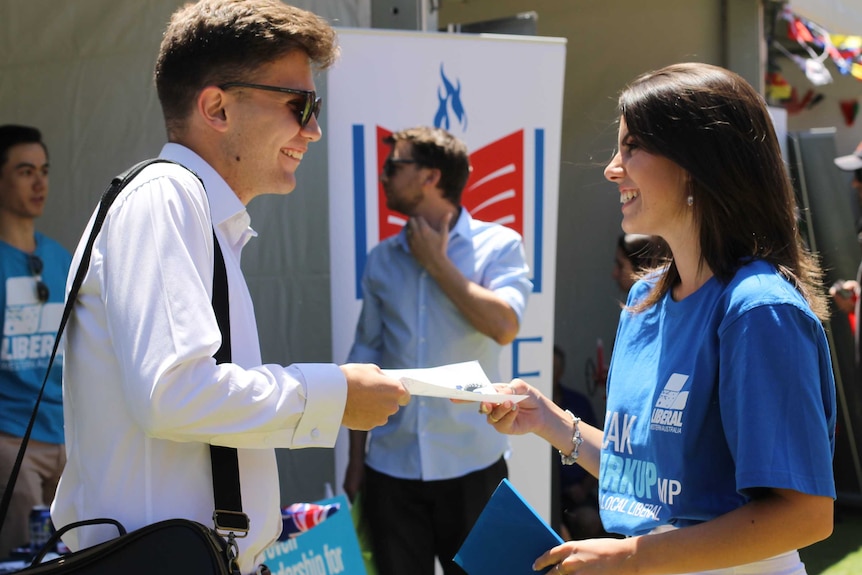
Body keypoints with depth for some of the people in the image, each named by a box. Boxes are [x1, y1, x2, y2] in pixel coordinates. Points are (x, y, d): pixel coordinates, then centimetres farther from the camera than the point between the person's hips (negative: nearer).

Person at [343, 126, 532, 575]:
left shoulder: (498, 246, -2)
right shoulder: (382, 260, 7)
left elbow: (504, 326, -18)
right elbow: (364, 359, 10)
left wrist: (437, 263, -9)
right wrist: (355, 457, 8)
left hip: (471, 465, -3)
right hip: (390, 468, 3)